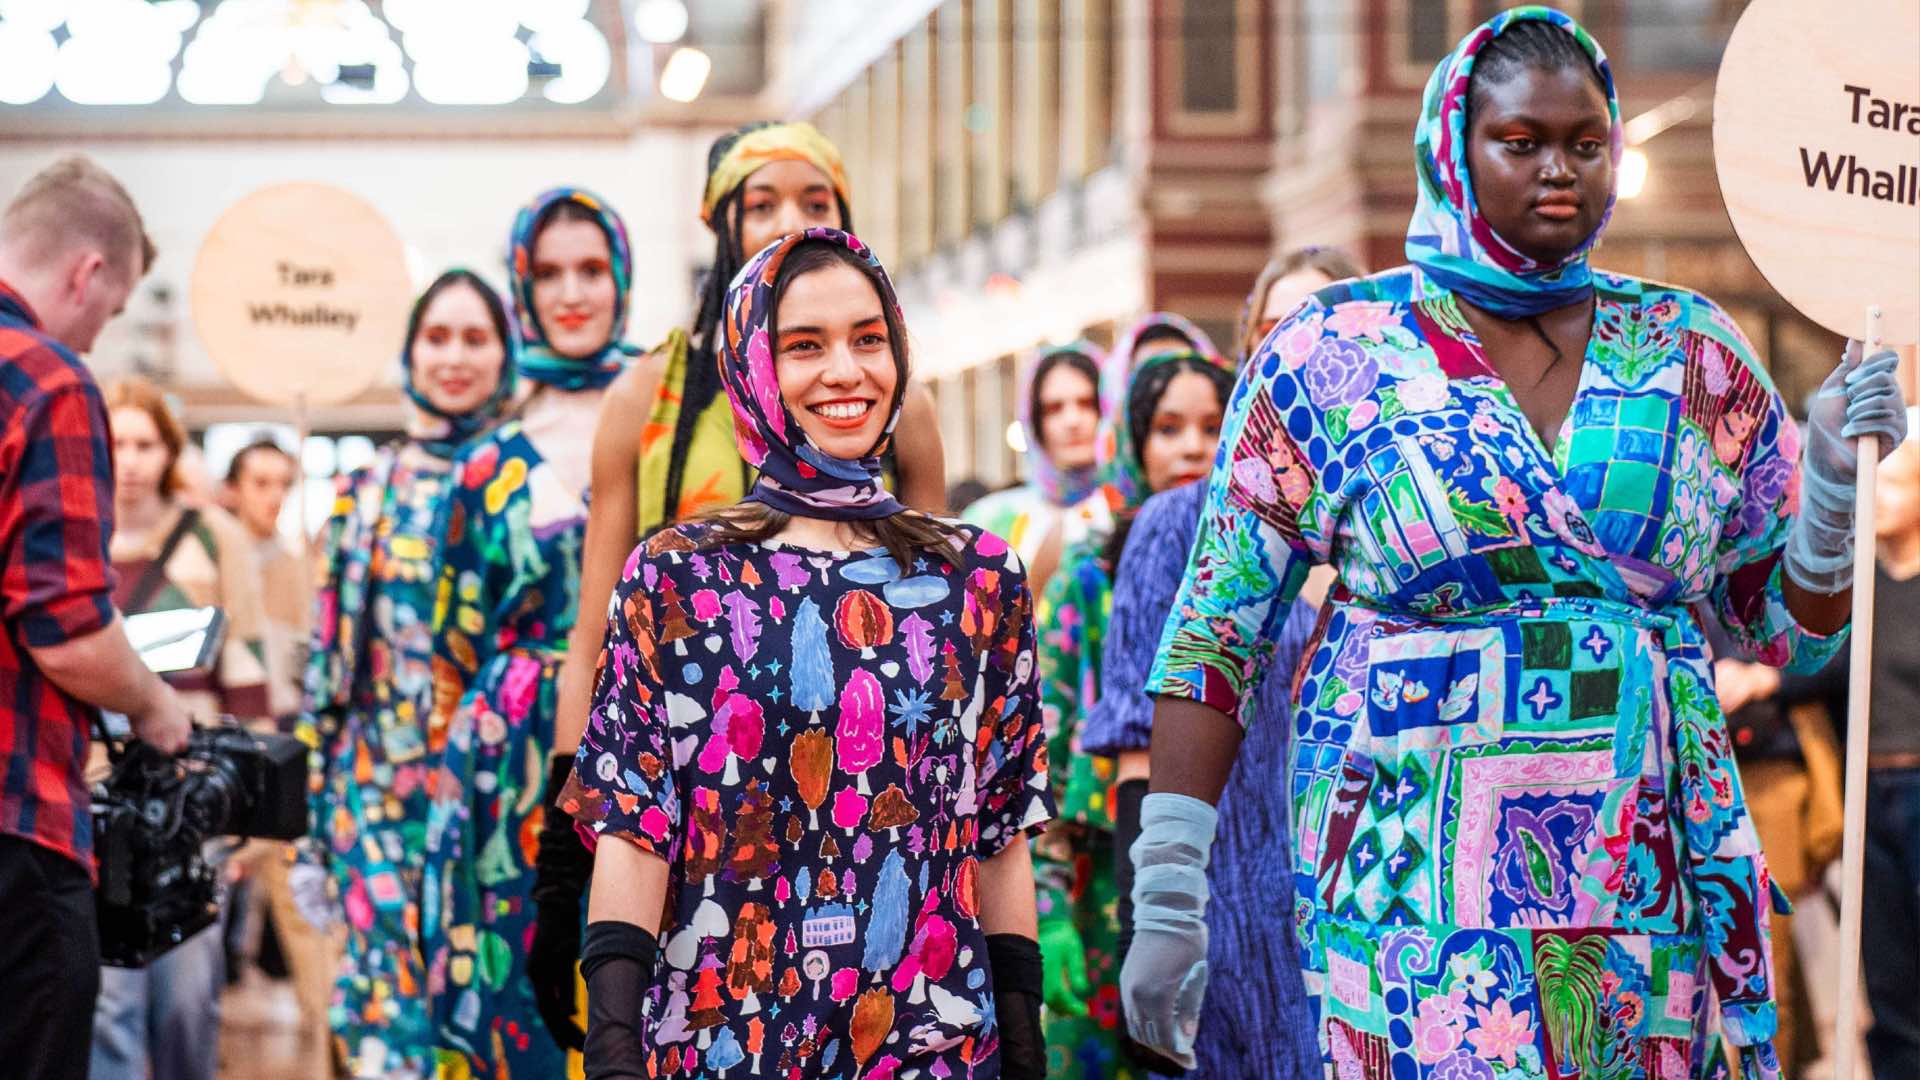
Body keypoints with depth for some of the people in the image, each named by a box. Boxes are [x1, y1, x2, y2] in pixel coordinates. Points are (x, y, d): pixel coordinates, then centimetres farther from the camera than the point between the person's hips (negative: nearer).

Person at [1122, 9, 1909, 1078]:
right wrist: (1168, 897, -4)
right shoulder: (1332, 356, 1)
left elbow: (1789, 627, 15)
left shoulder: (1692, 352, 9)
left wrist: (1838, 481, -4)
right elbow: (1216, 635, 1)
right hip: (1418, 894, -3)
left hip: (1649, 899, 3)